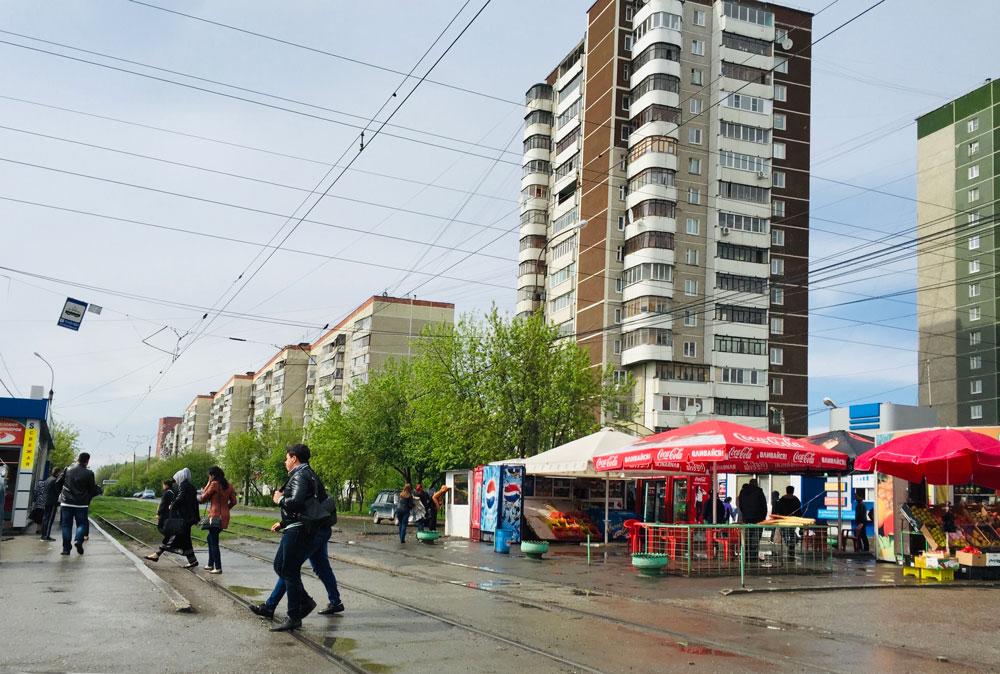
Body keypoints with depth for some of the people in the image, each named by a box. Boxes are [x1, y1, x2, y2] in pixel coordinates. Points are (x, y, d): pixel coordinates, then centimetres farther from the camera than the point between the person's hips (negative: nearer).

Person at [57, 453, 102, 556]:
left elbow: (58, 482, 8)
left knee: (66, 524, 8)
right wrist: (100, 489, 17)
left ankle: (66, 549, 5)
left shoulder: (68, 469, 2)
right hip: (81, 504, -2)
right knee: (82, 524, 10)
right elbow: (92, 490, -3)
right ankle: (78, 539, -18)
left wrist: (60, 494, 25)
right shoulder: (89, 473, -7)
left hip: (66, 502, 2)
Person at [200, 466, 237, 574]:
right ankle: (210, 564, 27)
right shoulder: (228, 485, 10)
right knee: (210, 537, 24)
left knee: (214, 542, -2)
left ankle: (218, 568, -3)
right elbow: (233, 501, 11)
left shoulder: (214, 484, -11)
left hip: (215, 516, -8)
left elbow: (203, 498, -3)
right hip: (225, 516, 8)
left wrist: (208, 484, 2)